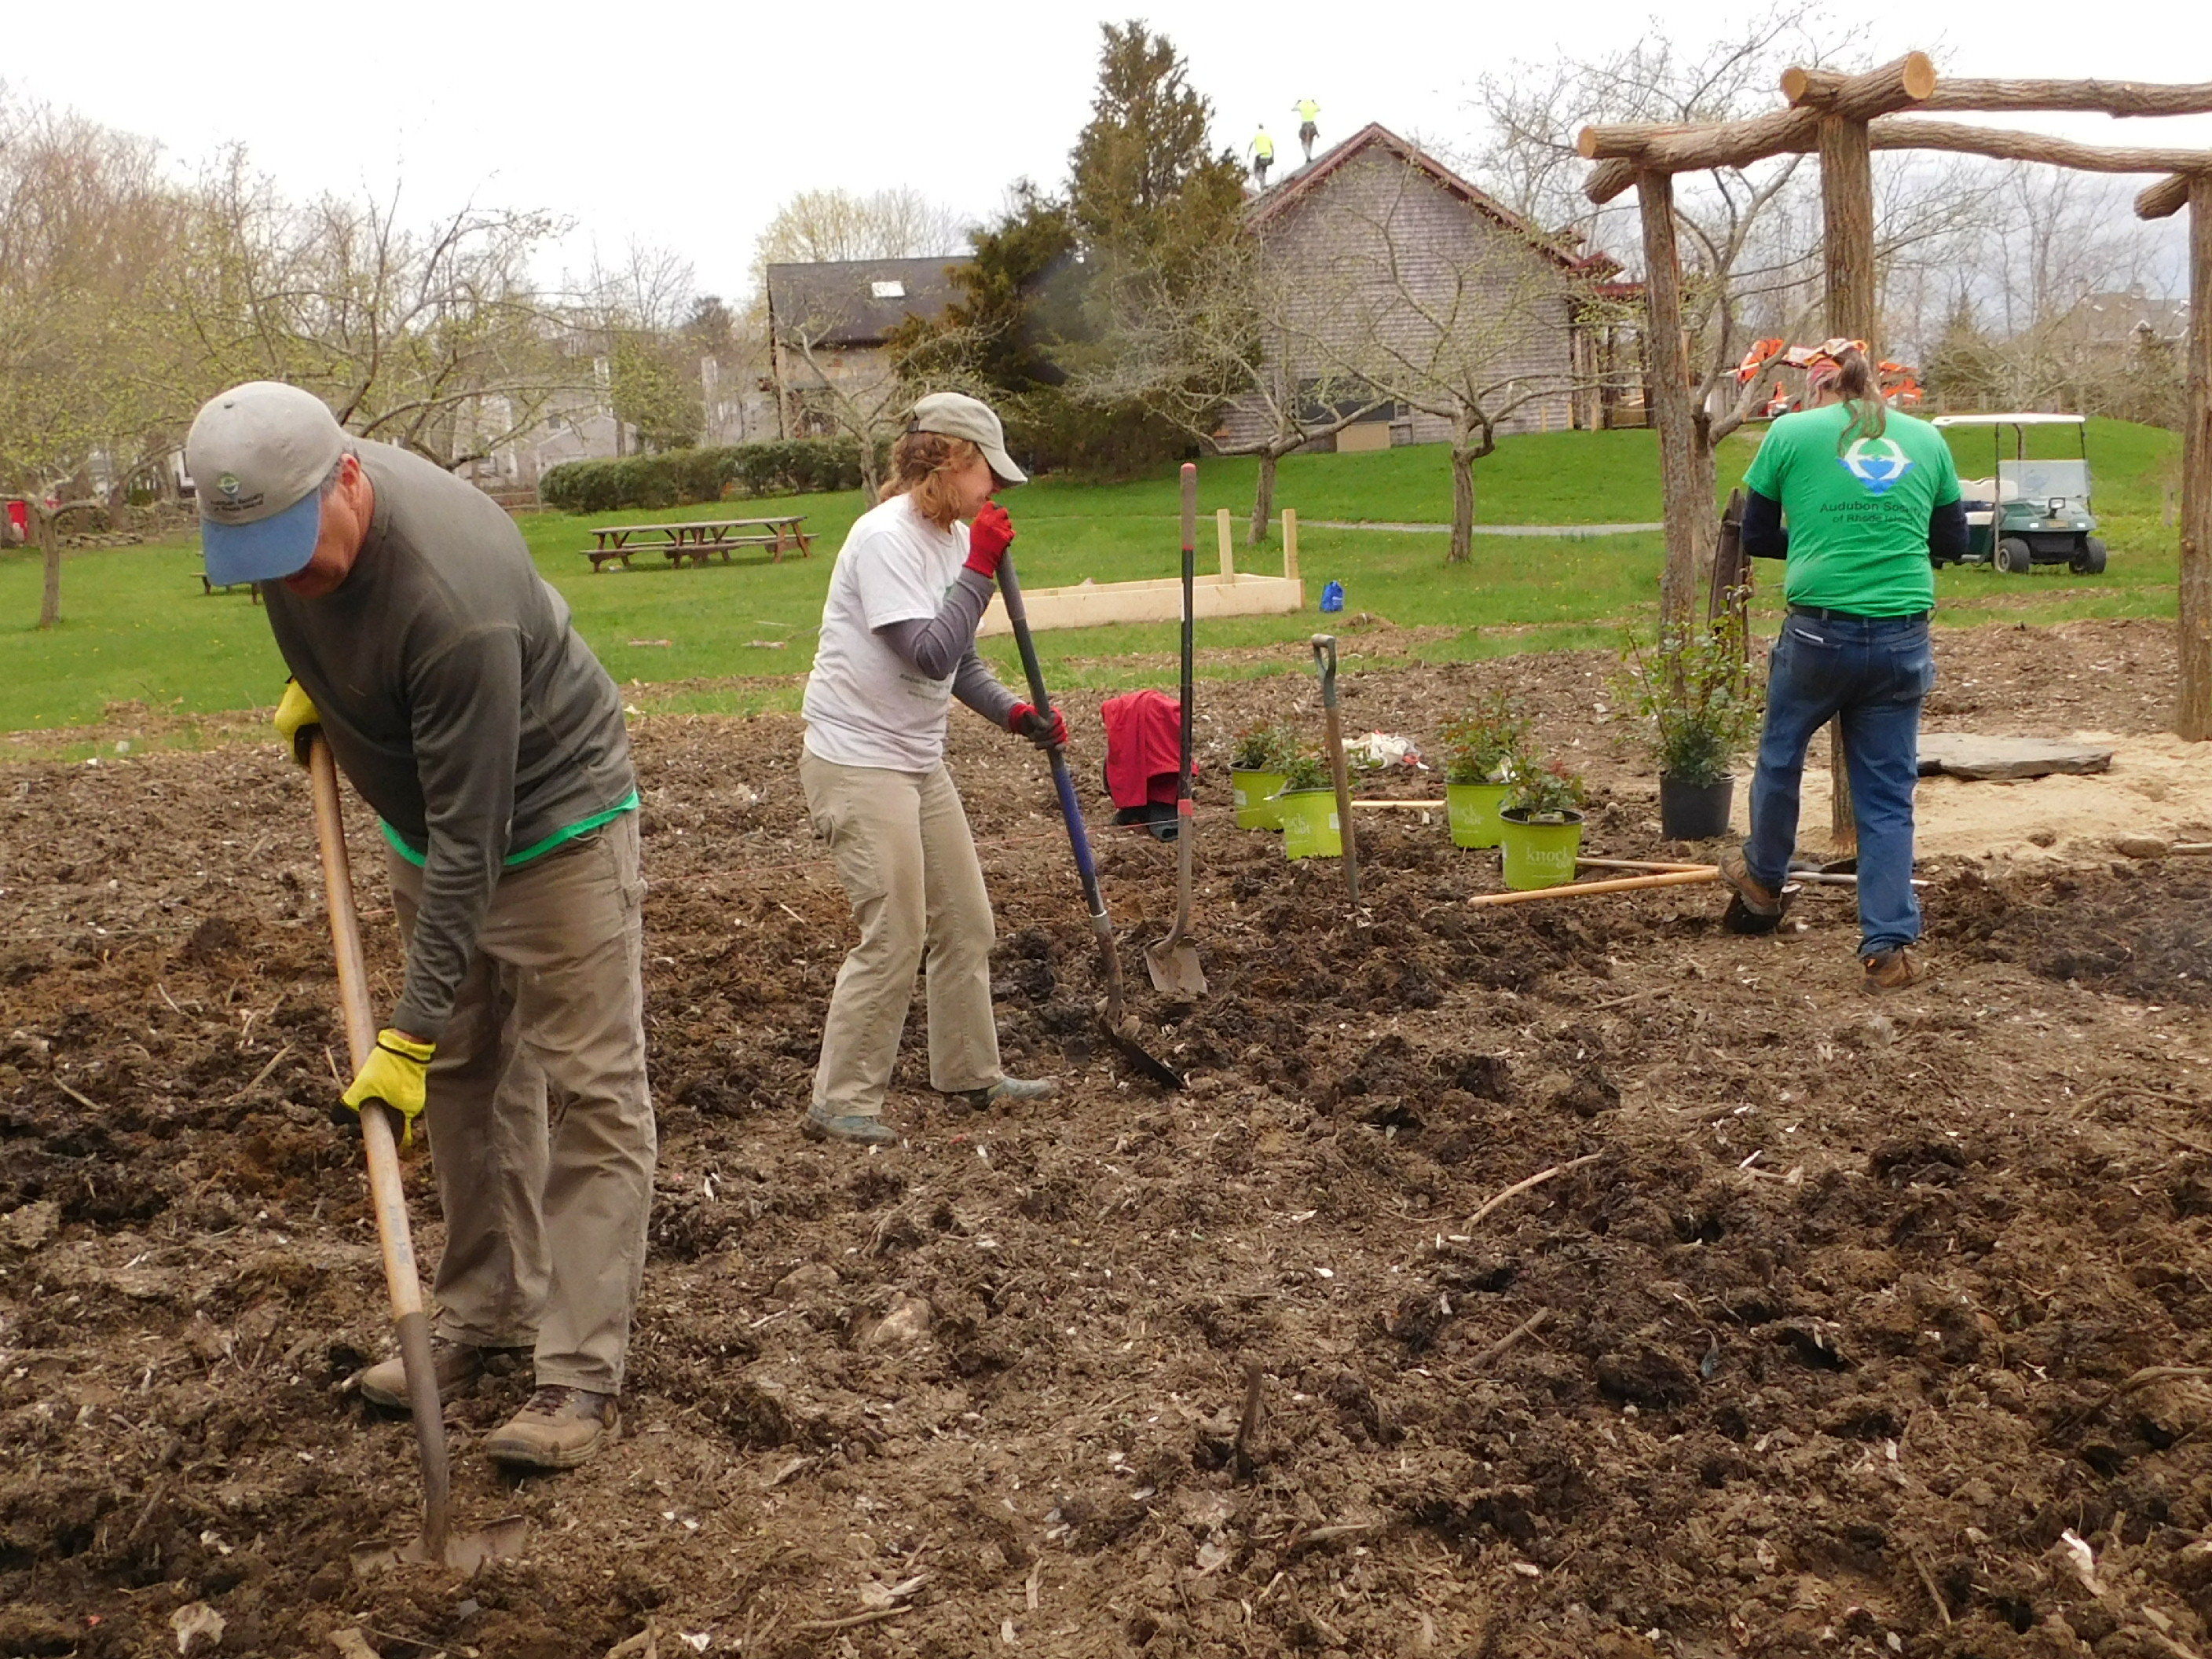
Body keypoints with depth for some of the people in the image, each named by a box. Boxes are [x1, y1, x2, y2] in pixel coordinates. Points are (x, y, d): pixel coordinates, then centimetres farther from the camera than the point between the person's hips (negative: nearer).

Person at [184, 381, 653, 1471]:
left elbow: (471, 841, -34)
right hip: (425, 820, 8)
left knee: (587, 1091, -7)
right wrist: (313, 681, 5)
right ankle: (482, 1316, 26)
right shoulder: (283, 506, -14)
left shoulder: (453, 602, -38)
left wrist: (414, 1031, -31)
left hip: (551, 820, -8)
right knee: (466, 1080, 14)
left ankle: (583, 1374, -4)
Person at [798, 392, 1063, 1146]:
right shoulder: (885, 538, -19)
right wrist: (981, 567, -23)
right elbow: (930, 656, -27)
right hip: (857, 763, -9)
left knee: (965, 922, 14)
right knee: (894, 937, -9)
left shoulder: (955, 538, 8)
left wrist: (1014, 713, -2)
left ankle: (970, 1074, 28)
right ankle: (840, 1104, 3)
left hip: (920, 763, 9)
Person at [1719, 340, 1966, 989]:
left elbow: (1756, 536, 7)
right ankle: (1890, 947, 9)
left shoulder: (1792, 432, 1)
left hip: (1819, 631, -2)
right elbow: (1952, 540, 16)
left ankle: (1763, 881, 42)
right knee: (1888, 794, 9)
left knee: (1781, 753, 22)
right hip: (1903, 638, 2)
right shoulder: (1926, 438, 8)